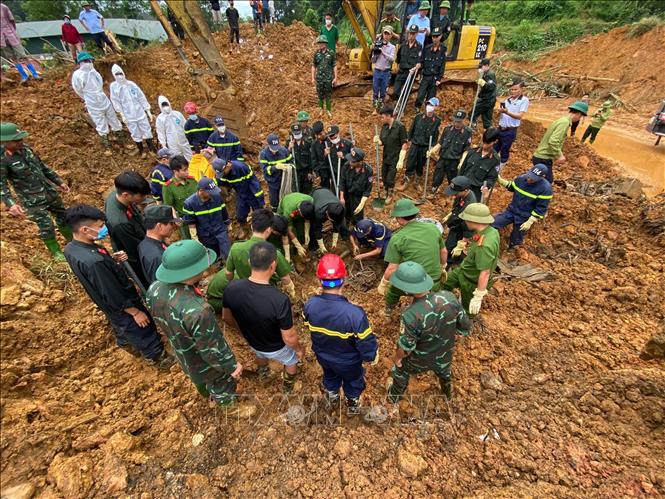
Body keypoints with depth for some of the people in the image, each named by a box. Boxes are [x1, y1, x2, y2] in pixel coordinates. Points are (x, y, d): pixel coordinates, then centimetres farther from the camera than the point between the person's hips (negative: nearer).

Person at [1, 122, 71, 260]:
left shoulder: (24, 148, 0)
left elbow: (42, 167, 13)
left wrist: (59, 182, 14)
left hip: (50, 192, 6)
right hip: (32, 201, -6)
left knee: (63, 216, 16)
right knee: (46, 226, 1)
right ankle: (56, 252, 22)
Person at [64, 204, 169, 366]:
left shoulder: (70, 248, -12)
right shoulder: (94, 261, -40)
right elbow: (113, 295, -30)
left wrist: (112, 258, -9)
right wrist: (135, 312, -17)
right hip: (122, 307, -8)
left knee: (121, 327, 35)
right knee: (145, 334, 15)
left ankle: (127, 345, 62)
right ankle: (161, 359, 37)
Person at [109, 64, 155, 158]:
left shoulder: (131, 84, -3)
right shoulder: (113, 86, -5)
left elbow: (141, 97, 2)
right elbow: (116, 102, -3)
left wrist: (148, 111, 0)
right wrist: (122, 115, -9)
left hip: (140, 113, 1)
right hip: (128, 116, 0)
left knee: (147, 131, 7)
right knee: (136, 134, 8)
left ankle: (152, 149, 21)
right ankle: (142, 151, 23)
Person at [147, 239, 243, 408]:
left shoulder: (154, 289, -25)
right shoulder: (198, 311, -47)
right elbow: (212, 350, -31)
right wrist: (231, 366, -14)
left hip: (182, 353, 6)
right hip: (205, 363, -6)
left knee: (199, 378, 38)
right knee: (222, 383, 29)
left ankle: (205, 392, 69)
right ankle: (227, 402, 59)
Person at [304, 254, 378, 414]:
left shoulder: (310, 305, -29)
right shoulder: (355, 314, -43)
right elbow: (366, 343, -27)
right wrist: (372, 356, -6)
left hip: (322, 355, 3)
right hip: (348, 362, -3)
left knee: (330, 376, 37)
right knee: (353, 382, 32)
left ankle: (332, 398, 67)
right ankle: (352, 405, 61)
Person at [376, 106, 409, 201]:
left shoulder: (400, 127, -17)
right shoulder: (384, 126, 0)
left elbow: (405, 144, -15)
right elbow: (382, 142, 8)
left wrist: (401, 161, -19)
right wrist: (377, 140, -16)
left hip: (395, 159, -5)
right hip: (385, 158, 5)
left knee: (390, 180, 2)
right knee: (384, 179, 14)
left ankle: (390, 195, 29)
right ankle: (386, 193, 38)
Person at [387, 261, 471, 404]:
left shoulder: (410, 315, -40)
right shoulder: (449, 297, -27)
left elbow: (405, 348, -25)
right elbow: (466, 328, -13)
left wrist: (397, 357, -4)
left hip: (420, 360, -4)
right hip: (445, 354, 4)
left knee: (400, 372, 28)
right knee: (444, 371, 38)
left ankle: (394, 397, 55)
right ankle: (448, 393, 67)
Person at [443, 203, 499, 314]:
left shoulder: (484, 245, -40)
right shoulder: (491, 230, -11)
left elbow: (485, 273, -35)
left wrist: (478, 297, -27)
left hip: (472, 282, -9)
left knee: (469, 310, 18)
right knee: (443, 283, 22)